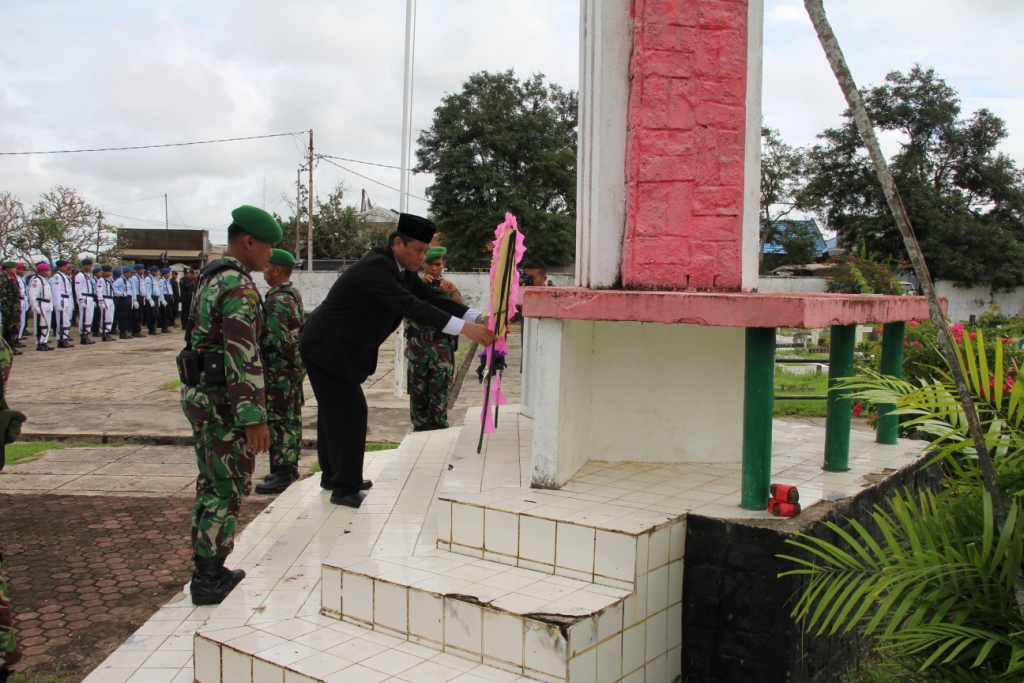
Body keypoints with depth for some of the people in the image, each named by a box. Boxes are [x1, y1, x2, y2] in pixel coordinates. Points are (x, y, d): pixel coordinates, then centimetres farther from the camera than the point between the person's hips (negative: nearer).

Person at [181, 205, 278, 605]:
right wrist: (255, 418, -23)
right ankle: (209, 580, 7)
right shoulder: (240, 287, -19)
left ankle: (205, 571, 27)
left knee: (210, 485, 17)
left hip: (199, 393, 10)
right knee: (228, 491, -1)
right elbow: (244, 358, -24)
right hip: (224, 402, -10)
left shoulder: (210, 278, 13)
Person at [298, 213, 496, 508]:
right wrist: (465, 328, -42)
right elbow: (409, 305, -37)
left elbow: (430, 298, -3)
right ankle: (345, 488, 0)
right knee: (350, 411, -9)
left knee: (336, 410, 18)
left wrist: (478, 318, -17)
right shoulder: (374, 266, -27)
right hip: (327, 348, -10)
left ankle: (332, 474, 32)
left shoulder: (400, 268, 2)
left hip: (338, 348, 10)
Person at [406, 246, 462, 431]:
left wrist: (453, 290, -24)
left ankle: (438, 428, 6)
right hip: (418, 344, 1)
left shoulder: (447, 287, 8)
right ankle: (420, 427, 13)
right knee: (418, 388, 4)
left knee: (440, 389, -1)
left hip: (442, 346, 0)